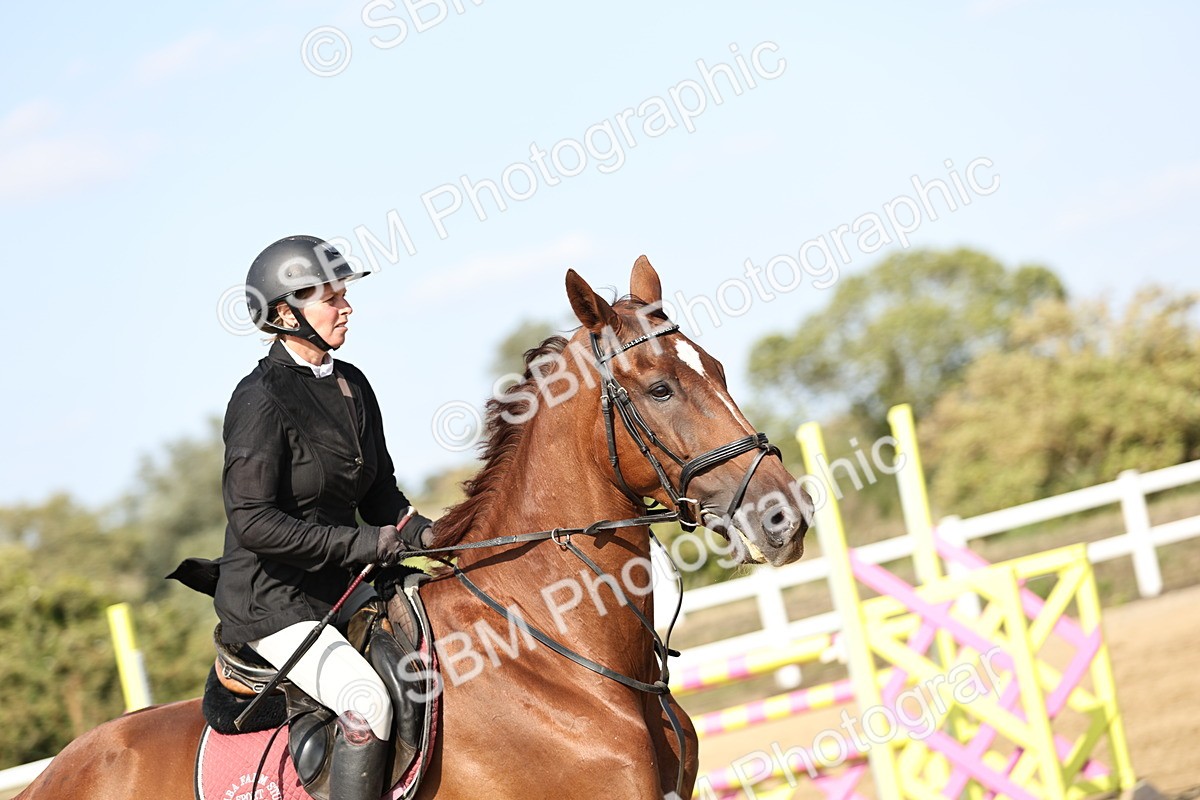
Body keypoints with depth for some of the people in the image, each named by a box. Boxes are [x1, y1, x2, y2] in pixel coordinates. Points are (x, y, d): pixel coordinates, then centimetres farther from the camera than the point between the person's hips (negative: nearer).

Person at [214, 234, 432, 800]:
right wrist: (364, 543, -23)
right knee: (368, 704, -27)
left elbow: (381, 497, 15)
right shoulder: (262, 398, -17)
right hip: (271, 601, -9)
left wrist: (425, 536, -5)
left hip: (342, 585, 9)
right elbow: (252, 522, -24)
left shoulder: (352, 385, 8)